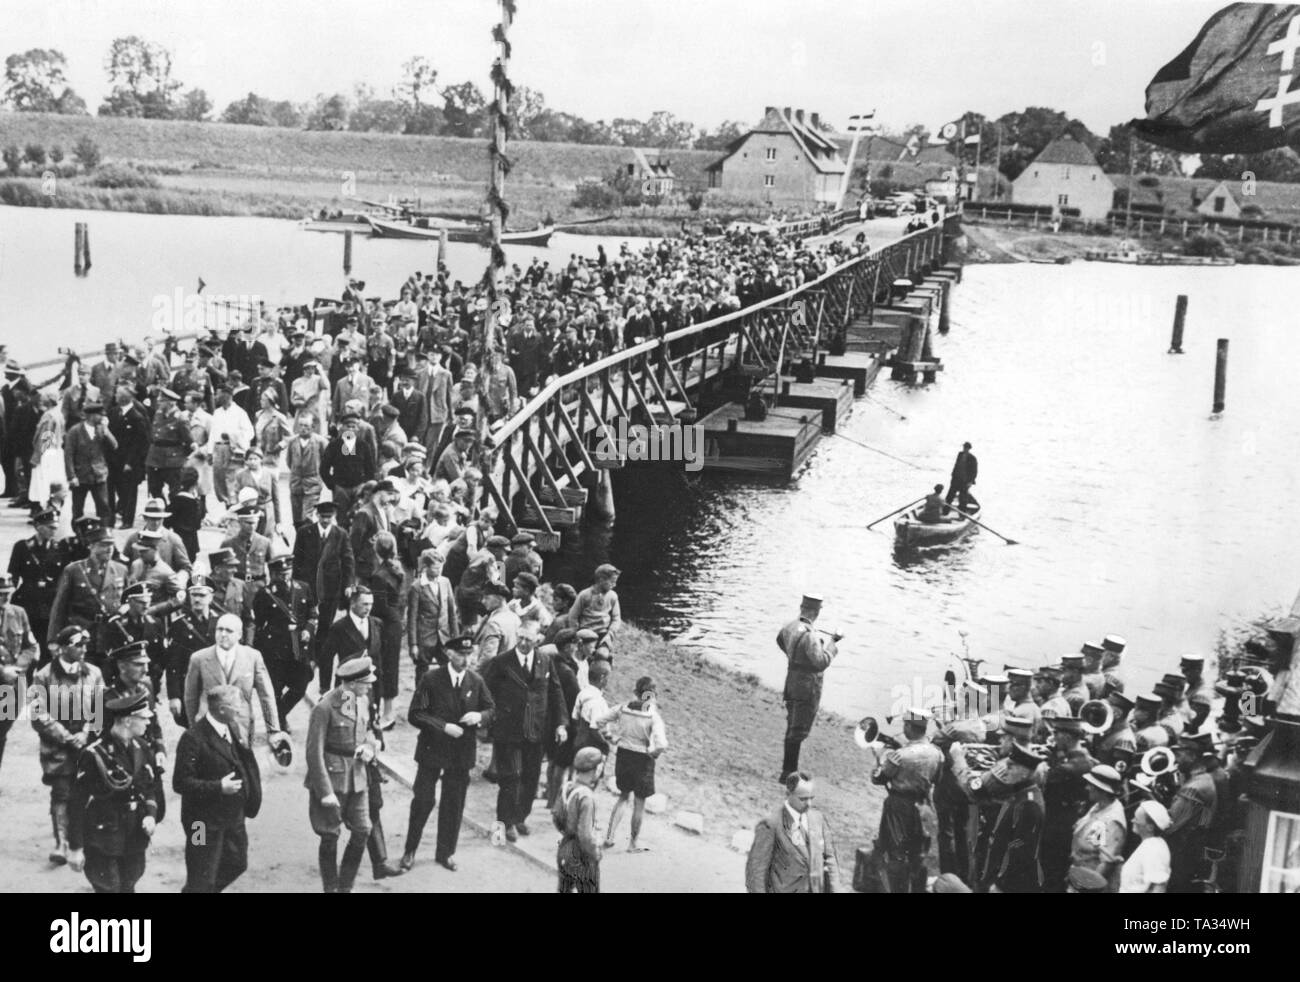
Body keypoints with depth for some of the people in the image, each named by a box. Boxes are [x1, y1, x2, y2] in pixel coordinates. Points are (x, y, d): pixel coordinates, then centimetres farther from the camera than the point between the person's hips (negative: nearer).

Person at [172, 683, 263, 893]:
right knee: (201, 881, 3)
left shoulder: (231, 730, 4)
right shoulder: (193, 738, -21)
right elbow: (181, 783, -22)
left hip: (234, 816, 8)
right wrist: (218, 787, -27)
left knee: (236, 864, 21)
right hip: (205, 821, -8)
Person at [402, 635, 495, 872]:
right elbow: (415, 715, -13)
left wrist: (480, 716, -14)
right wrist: (444, 727, -21)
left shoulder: (476, 680, -1)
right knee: (423, 800, 2)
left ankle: (446, 853, 25)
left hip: (462, 752, 3)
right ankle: (410, 851, 20)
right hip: (432, 749, -3)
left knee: (454, 804, 10)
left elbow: (490, 709, 9)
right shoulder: (431, 679, -11)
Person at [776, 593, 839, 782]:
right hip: (807, 687, -9)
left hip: (792, 680, 9)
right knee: (798, 731, -3)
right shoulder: (809, 635, -26)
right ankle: (788, 772, 1)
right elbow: (821, 662, -33)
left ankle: (789, 769, 27)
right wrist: (831, 643, -21)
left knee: (792, 728, 18)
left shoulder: (790, 627, 3)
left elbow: (780, 640, 26)